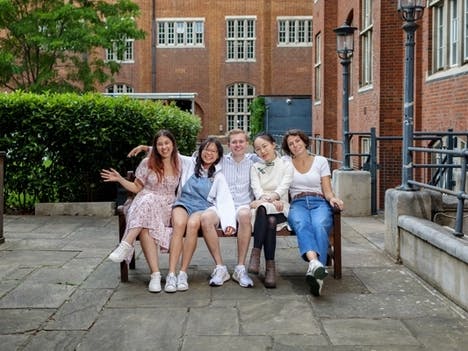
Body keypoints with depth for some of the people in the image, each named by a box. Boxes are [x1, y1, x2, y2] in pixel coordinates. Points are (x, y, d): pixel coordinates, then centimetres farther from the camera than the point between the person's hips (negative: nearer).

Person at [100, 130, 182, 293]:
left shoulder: (179, 164, 10)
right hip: (143, 204, 0)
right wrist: (120, 179, -2)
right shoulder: (148, 163, 5)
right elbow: (136, 187, 11)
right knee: (145, 228, -39)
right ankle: (155, 274, -41)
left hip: (166, 207, 0)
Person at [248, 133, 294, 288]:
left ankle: (256, 253, -37)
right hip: (262, 207, 1)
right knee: (270, 220, -36)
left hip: (280, 209, -1)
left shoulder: (286, 165, 12)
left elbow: (283, 187, -6)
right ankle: (270, 266, -40)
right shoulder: (255, 167, 17)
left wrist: (269, 198, -27)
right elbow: (256, 189, -1)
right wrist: (272, 200, -23)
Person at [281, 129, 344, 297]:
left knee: (319, 226, -37)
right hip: (297, 204, 0)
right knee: (302, 224, -38)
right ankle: (315, 262, -64)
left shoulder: (320, 161, 20)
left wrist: (332, 198, -10)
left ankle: (315, 271, -56)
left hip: (319, 203, 0)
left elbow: (327, 190, 13)